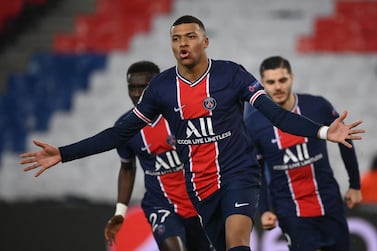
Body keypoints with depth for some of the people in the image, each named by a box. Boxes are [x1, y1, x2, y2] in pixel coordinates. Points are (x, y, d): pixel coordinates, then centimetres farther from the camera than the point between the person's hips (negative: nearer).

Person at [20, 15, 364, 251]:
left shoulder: (232, 75, -9)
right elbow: (121, 132, 2)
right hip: (200, 186, 4)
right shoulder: (162, 86, -1)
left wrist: (322, 131, -31)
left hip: (239, 174, -3)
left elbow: (276, 113, -15)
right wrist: (63, 154, -3)